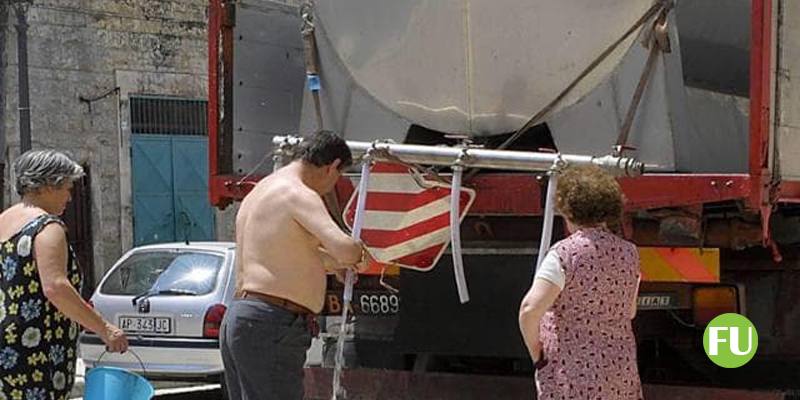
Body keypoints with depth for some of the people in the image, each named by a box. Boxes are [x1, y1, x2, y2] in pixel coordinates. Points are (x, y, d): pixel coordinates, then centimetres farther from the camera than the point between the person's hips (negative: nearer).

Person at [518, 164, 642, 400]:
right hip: (621, 372, 5)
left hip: (570, 373, -5)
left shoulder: (564, 254, -13)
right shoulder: (629, 253, 5)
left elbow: (529, 309, -23)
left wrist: (536, 354, -10)